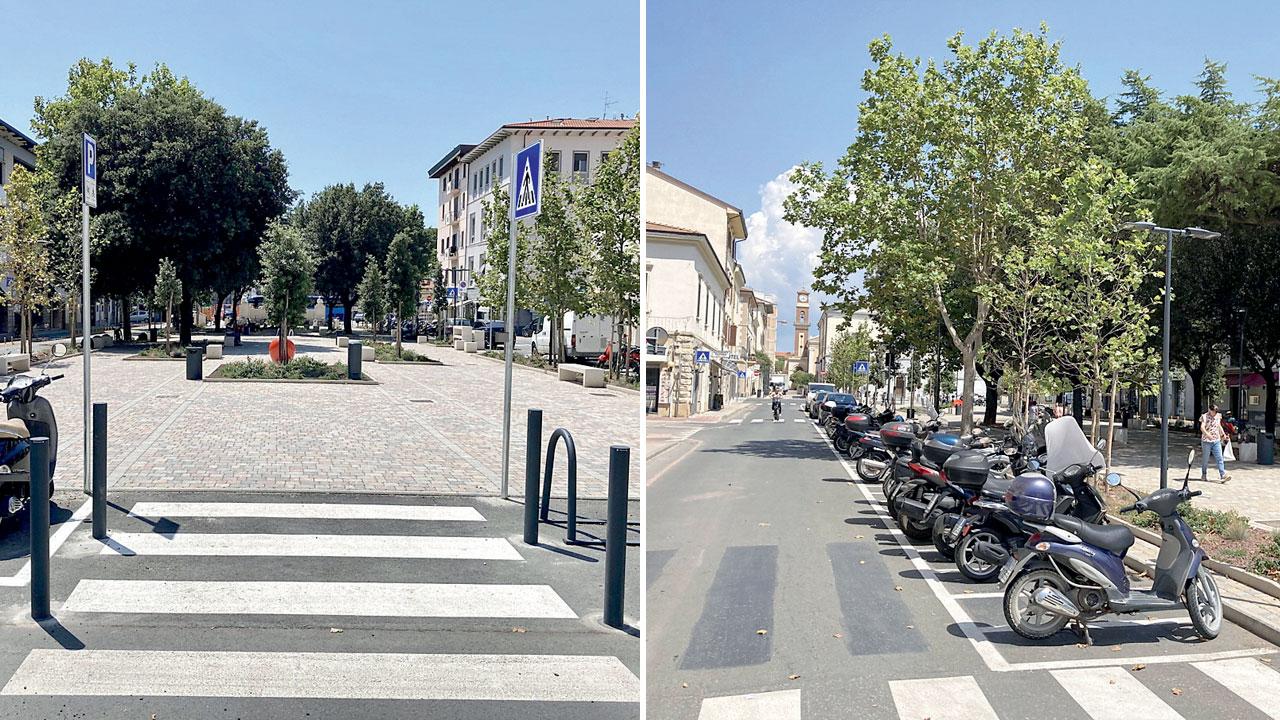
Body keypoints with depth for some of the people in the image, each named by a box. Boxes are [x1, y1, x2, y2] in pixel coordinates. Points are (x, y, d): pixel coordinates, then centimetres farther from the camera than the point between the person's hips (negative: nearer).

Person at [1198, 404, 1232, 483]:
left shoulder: (1218, 416, 10)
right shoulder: (1204, 417, -9)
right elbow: (1202, 427, -23)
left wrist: (1223, 434, 22)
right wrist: (1207, 434, -40)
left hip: (1217, 441, 4)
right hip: (1206, 441, -4)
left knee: (1219, 458, -6)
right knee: (1205, 459, 6)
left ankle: (1222, 476, -12)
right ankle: (1204, 475, 21)